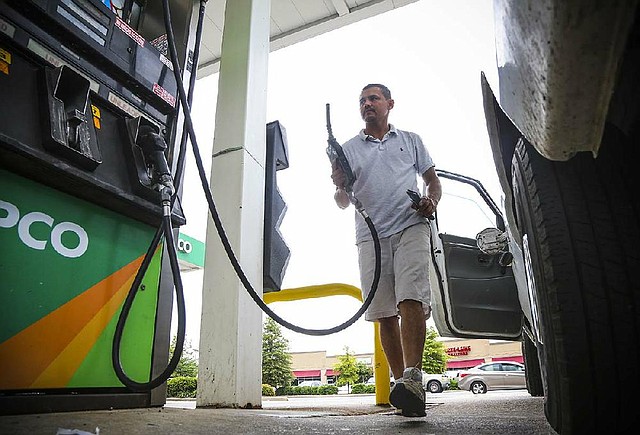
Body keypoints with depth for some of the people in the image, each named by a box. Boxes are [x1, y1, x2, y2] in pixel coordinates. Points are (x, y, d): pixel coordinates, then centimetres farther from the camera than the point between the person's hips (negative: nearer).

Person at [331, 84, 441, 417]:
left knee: (410, 299, -20)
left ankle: (412, 377, -25)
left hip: (410, 227, -1)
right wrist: (339, 186, -10)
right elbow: (343, 203, 14)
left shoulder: (410, 140, 20)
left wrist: (432, 199, -3)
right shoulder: (349, 149, 19)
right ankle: (402, 381, 6)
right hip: (371, 235, 2)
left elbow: (433, 180, 20)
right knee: (384, 314, -1)